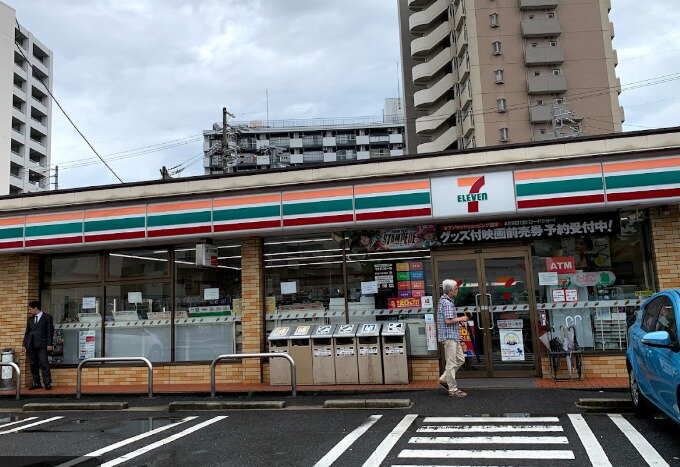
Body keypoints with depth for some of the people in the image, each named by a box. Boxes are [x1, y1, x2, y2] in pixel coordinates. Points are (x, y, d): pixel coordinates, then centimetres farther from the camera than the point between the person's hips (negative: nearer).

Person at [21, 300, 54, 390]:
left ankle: (47, 383, -11)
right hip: (31, 345, 6)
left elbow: (50, 331, -3)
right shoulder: (30, 319, 18)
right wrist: (24, 345, 12)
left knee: (43, 363, -12)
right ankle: (36, 383, 12)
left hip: (41, 344, -6)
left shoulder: (47, 317, 2)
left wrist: (49, 344, -10)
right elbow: (27, 333, 19)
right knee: (33, 364, 5)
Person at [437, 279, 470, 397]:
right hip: (449, 336, -10)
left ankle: (444, 379, 19)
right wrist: (461, 319, -11)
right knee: (451, 363, -4)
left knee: (460, 359, 14)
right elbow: (448, 321, -23)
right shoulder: (447, 303, -17)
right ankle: (453, 390, 3)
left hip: (453, 336, 10)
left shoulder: (447, 301, 16)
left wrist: (458, 320, 13)